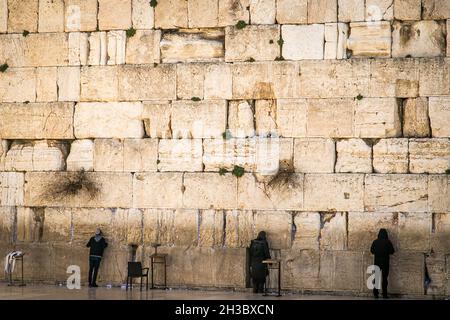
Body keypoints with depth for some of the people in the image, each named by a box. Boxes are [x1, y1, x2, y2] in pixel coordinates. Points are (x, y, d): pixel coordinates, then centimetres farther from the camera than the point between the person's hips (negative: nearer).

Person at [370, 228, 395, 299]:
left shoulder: (375, 242, -4)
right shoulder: (388, 242, -8)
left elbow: (372, 251, 2)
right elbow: (392, 251, -3)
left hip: (377, 261, 1)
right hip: (385, 262, -1)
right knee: (384, 278, 3)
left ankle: (375, 294, 3)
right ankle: (384, 294, 2)